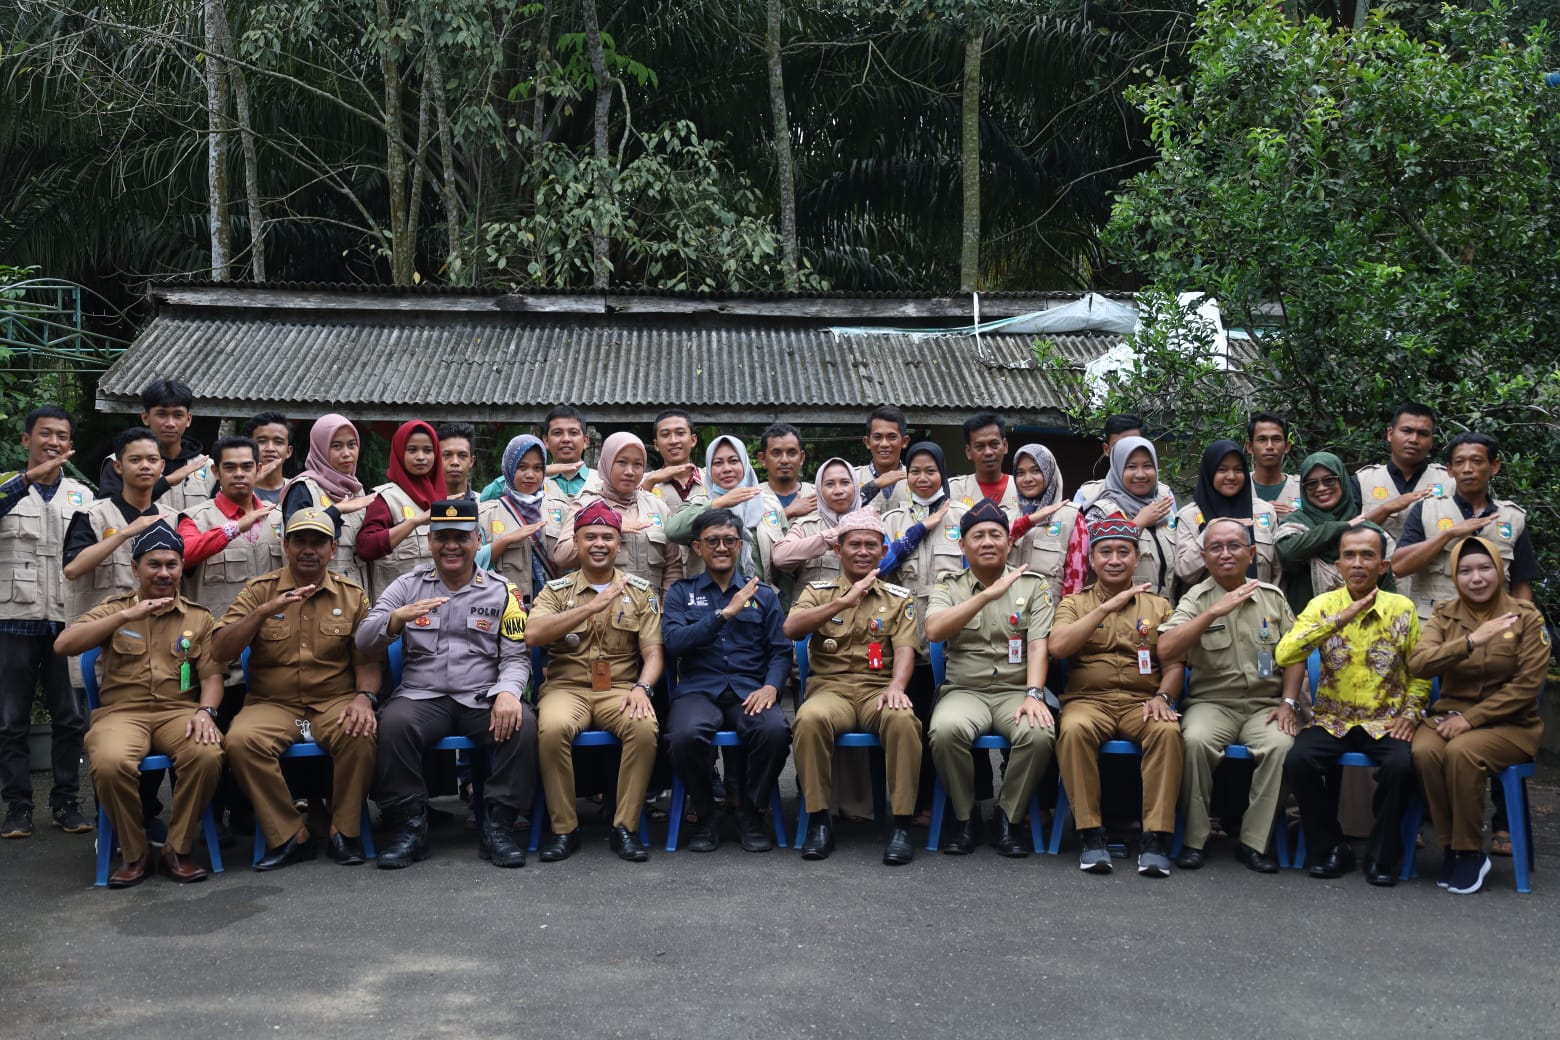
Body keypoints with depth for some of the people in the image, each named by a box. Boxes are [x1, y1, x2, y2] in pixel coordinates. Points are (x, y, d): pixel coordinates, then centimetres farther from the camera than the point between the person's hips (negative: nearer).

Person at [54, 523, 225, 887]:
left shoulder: (199, 618, 16)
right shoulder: (113, 609, 15)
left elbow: (212, 675, 7)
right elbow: (63, 645, -1)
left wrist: (205, 711, -15)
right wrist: (126, 615, -9)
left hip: (179, 711, 0)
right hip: (121, 712, 0)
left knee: (207, 755, -34)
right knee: (110, 762, -35)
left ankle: (178, 850, -13)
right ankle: (135, 853, -11)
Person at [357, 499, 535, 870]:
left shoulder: (501, 591, 10)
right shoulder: (408, 586, 10)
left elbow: (515, 656, 4)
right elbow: (363, 642, 1)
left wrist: (508, 692, -18)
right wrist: (396, 619, -21)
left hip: (483, 699, 0)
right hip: (422, 696, 0)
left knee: (522, 724, -30)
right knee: (394, 723, -32)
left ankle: (498, 825, -16)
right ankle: (408, 827, -19)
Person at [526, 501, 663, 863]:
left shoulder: (641, 590, 12)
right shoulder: (557, 589, 9)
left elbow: (653, 652, 5)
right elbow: (533, 636, -11)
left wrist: (642, 688, -16)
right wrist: (591, 606, -17)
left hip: (620, 688, 1)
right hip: (567, 686, -1)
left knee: (645, 727, -32)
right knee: (553, 727, -34)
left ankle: (626, 827, -18)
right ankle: (564, 829, -18)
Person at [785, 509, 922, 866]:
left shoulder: (898, 598, 17)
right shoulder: (818, 591, 15)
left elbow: (904, 649, 2)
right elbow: (791, 628, -5)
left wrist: (896, 686, -20)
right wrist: (844, 602, -14)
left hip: (878, 688, 0)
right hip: (829, 686, 0)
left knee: (902, 719, -35)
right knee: (810, 718, -35)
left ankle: (901, 824, -25)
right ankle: (819, 821, -21)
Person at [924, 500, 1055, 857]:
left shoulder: (1033, 586, 9)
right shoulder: (948, 585, 9)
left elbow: (1039, 645, -2)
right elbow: (934, 630, -11)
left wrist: (1034, 694, -19)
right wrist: (988, 594, -18)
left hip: (1016, 690, 0)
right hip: (964, 690, 0)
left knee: (1039, 733, -32)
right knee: (946, 729, -34)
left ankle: (1008, 818, -9)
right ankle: (965, 816, -9)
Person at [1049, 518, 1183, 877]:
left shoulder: (1158, 606, 18)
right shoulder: (1074, 603, 15)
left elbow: (1173, 664, 9)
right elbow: (1057, 647, -5)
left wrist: (1163, 697, -12)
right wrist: (1107, 607, -8)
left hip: (1141, 702, 1)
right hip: (1088, 699, -1)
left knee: (1168, 731, -33)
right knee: (1074, 729, -36)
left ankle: (1155, 837, -29)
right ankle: (1090, 834, -28)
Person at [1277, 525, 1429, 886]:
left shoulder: (1402, 608, 1)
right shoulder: (1323, 605, -1)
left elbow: (1419, 671, 10)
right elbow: (1284, 655, -17)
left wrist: (1411, 712, -8)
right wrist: (1339, 618, -22)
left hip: (1385, 722, 0)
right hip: (1332, 719, 0)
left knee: (1401, 765, -31)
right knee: (1298, 760, -28)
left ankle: (1382, 856, -8)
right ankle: (1330, 848, -5)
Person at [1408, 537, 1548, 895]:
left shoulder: (1526, 618, -1)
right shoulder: (1444, 615, 6)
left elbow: (1527, 685, -9)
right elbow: (1418, 664, -12)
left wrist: (1471, 718, -17)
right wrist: (1471, 641, -26)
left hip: (1508, 722, -2)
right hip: (1449, 714, 3)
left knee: (1462, 752, -33)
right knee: (1424, 751, -30)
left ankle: (1470, 853, -15)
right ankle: (1450, 847, -13)